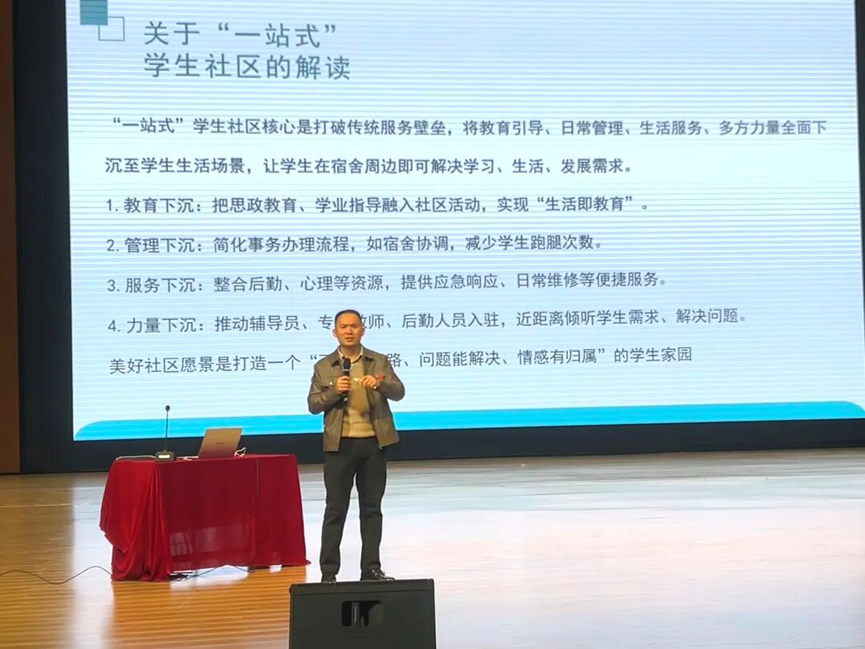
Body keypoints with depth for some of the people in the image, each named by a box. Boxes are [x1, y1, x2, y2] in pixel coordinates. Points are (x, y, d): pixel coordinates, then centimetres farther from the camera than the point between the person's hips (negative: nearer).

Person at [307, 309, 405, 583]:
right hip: (340, 444, -1)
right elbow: (313, 405, 1)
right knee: (335, 509, 1)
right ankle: (329, 572, 4)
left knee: (372, 508, 7)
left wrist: (380, 384, -24)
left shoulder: (380, 362, 6)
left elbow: (399, 392, -3)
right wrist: (334, 391, -16)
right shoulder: (323, 367, 5)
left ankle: (371, 569, 13)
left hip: (374, 442, 1)